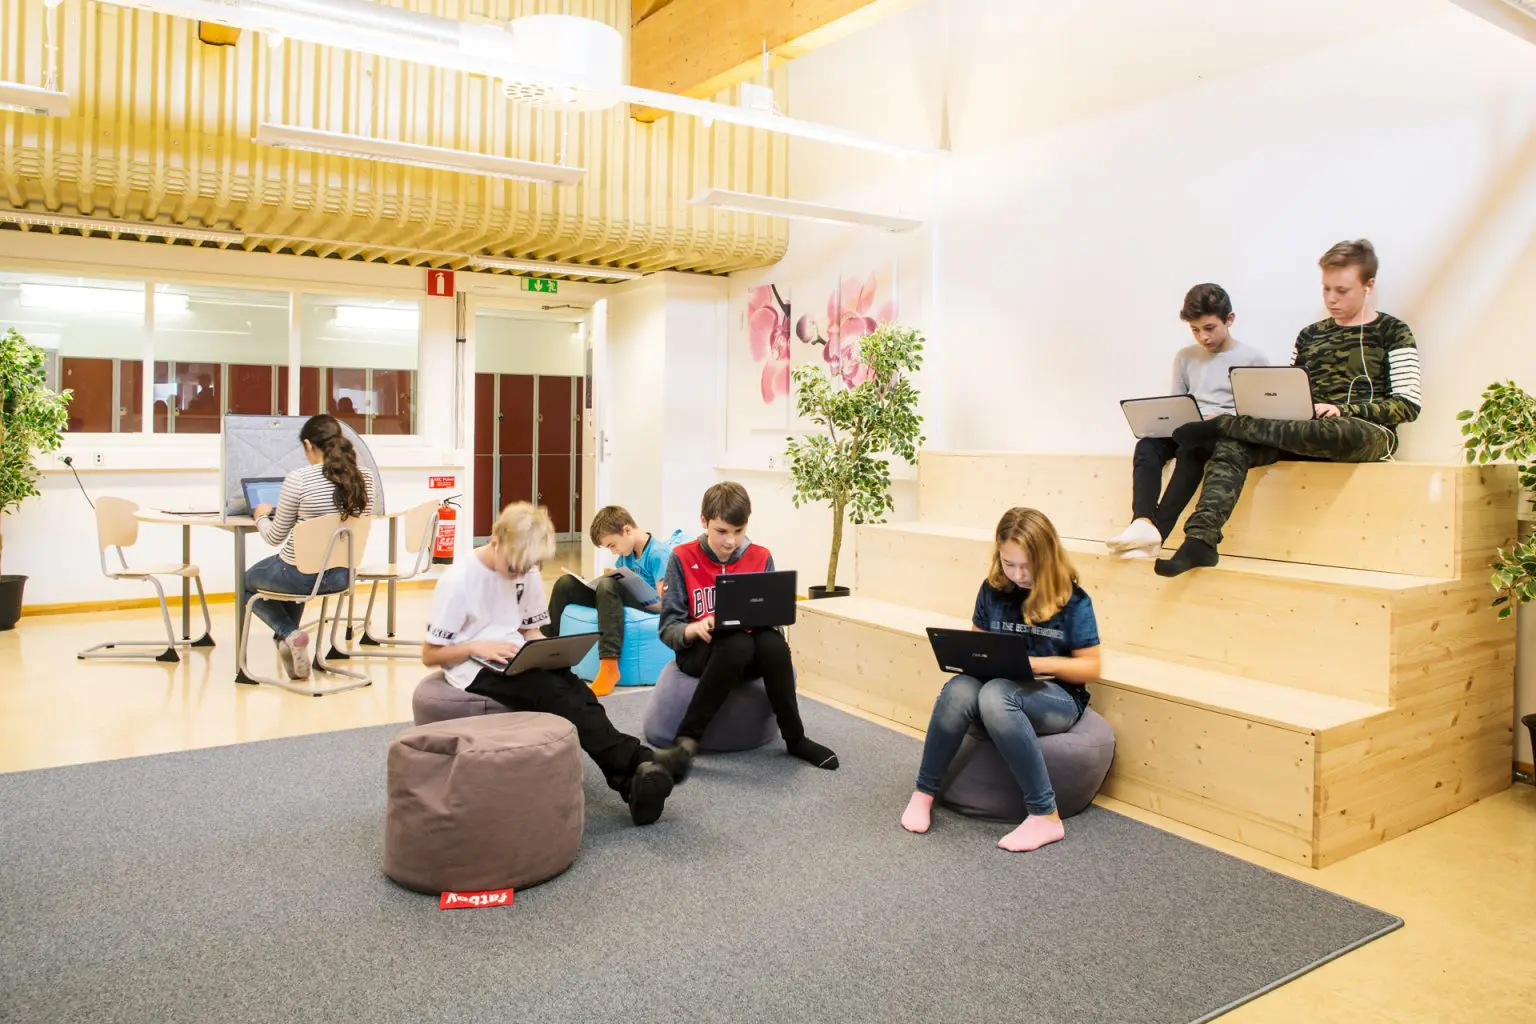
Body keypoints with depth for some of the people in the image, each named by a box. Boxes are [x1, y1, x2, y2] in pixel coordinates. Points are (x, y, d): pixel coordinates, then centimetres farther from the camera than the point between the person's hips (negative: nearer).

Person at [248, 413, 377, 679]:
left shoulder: (297, 480, -21)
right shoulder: (365, 480, -6)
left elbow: (275, 537, -9)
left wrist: (261, 516, 13)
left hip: (303, 576, -6)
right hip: (342, 575, 6)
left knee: (247, 582, 28)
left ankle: (289, 633, 8)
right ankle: (287, 640, 38)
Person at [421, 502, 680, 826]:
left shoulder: (527, 573, 4)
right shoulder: (457, 581, -13)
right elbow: (430, 656, -7)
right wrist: (477, 646, -22)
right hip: (475, 668, -5)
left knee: (574, 688, -26)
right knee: (552, 692, -32)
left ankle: (632, 780, -40)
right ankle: (636, 764, -41)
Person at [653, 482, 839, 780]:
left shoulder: (761, 558, 5)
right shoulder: (683, 558, -2)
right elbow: (668, 628, -5)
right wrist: (695, 629, -27)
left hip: (752, 653, 3)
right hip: (699, 652, -2)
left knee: (774, 641, -32)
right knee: (737, 643, -37)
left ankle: (795, 738, -16)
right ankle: (688, 739, -29)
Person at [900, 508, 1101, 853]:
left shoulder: (1072, 600, -8)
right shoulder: (993, 590, 3)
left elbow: (1091, 668, -6)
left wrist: (1038, 663, -21)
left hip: (1057, 697, -3)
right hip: (1000, 686, 4)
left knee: (995, 694, -38)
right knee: (958, 690, -33)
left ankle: (1045, 816, -31)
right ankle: (924, 793, -16)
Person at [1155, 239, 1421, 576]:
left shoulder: (1392, 332, 8)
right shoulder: (1310, 335, 22)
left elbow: (1408, 404, -3)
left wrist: (1343, 409, -17)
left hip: (1367, 433, -4)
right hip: (1304, 433, 4)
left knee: (1342, 433, -43)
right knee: (1232, 445, -26)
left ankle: (1220, 424, -30)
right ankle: (1200, 540, -41)